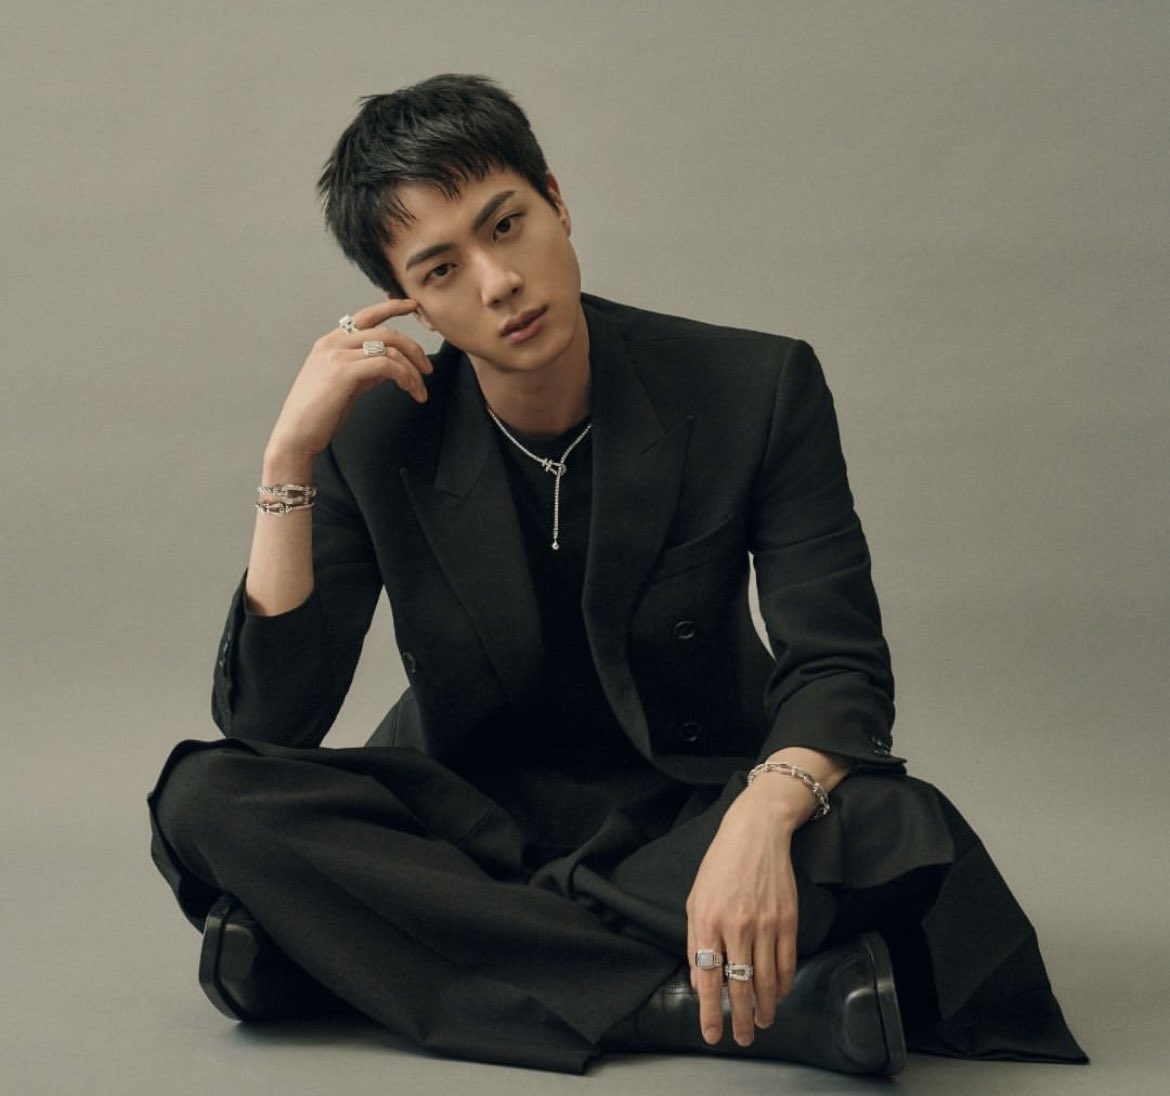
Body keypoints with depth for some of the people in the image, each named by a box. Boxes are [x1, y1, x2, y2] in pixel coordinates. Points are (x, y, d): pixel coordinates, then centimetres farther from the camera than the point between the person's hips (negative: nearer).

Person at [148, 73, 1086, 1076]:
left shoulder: (755, 391, -10)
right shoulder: (377, 438, -7)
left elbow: (837, 665, -14)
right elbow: (267, 722, -13)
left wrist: (763, 818, -37)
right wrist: (291, 455, -23)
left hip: (688, 806, -2)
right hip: (468, 818, 2)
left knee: (894, 829, -32)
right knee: (207, 797, -27)